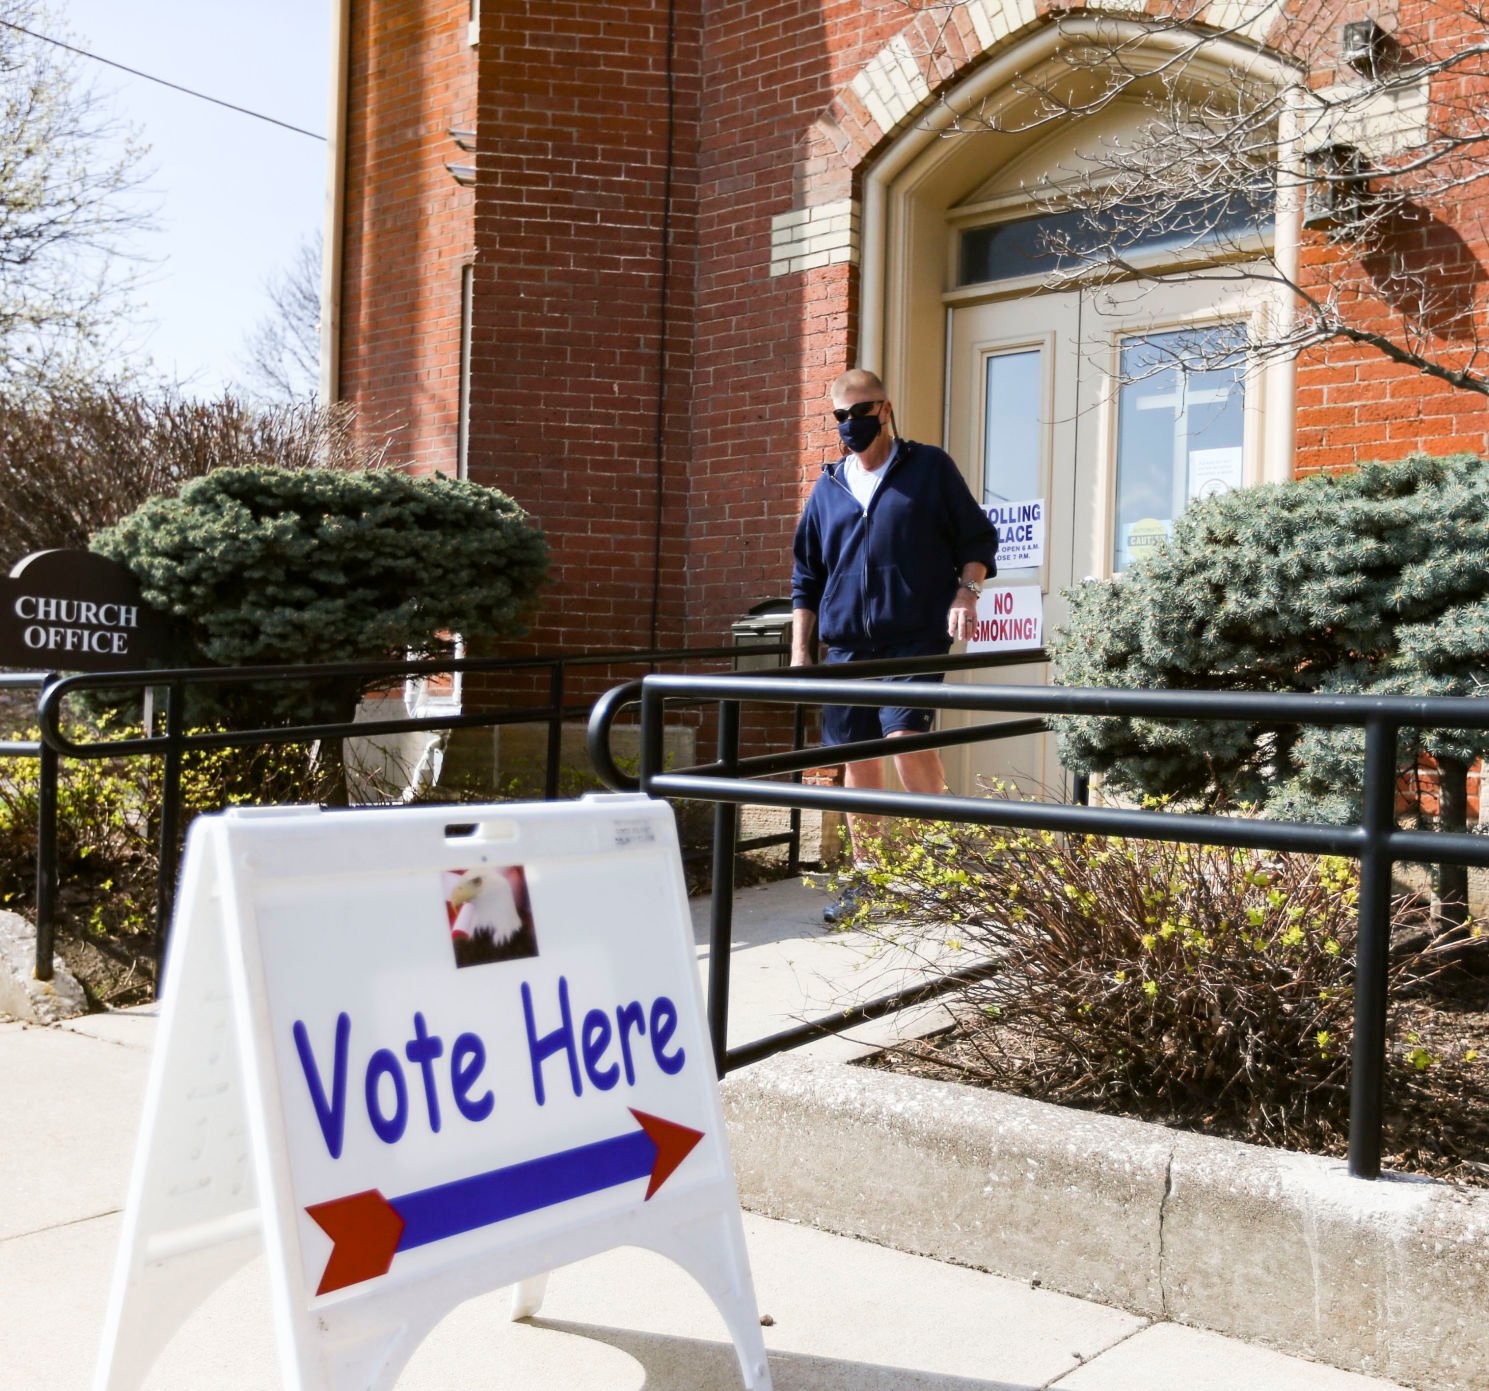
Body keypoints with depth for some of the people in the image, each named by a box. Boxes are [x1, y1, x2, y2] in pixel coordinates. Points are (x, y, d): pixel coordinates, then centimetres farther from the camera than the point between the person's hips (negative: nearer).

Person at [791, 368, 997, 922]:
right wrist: (800, 651, 11)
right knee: (856, 755, 5)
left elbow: (978, 538, 7)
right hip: (845, 642, 4)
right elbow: (806, 577, 17)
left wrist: (966, 592, -10)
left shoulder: (929, 468, 6)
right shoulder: (827, 488, 15)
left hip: (915, 635, -4)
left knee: (906, 733, -20)